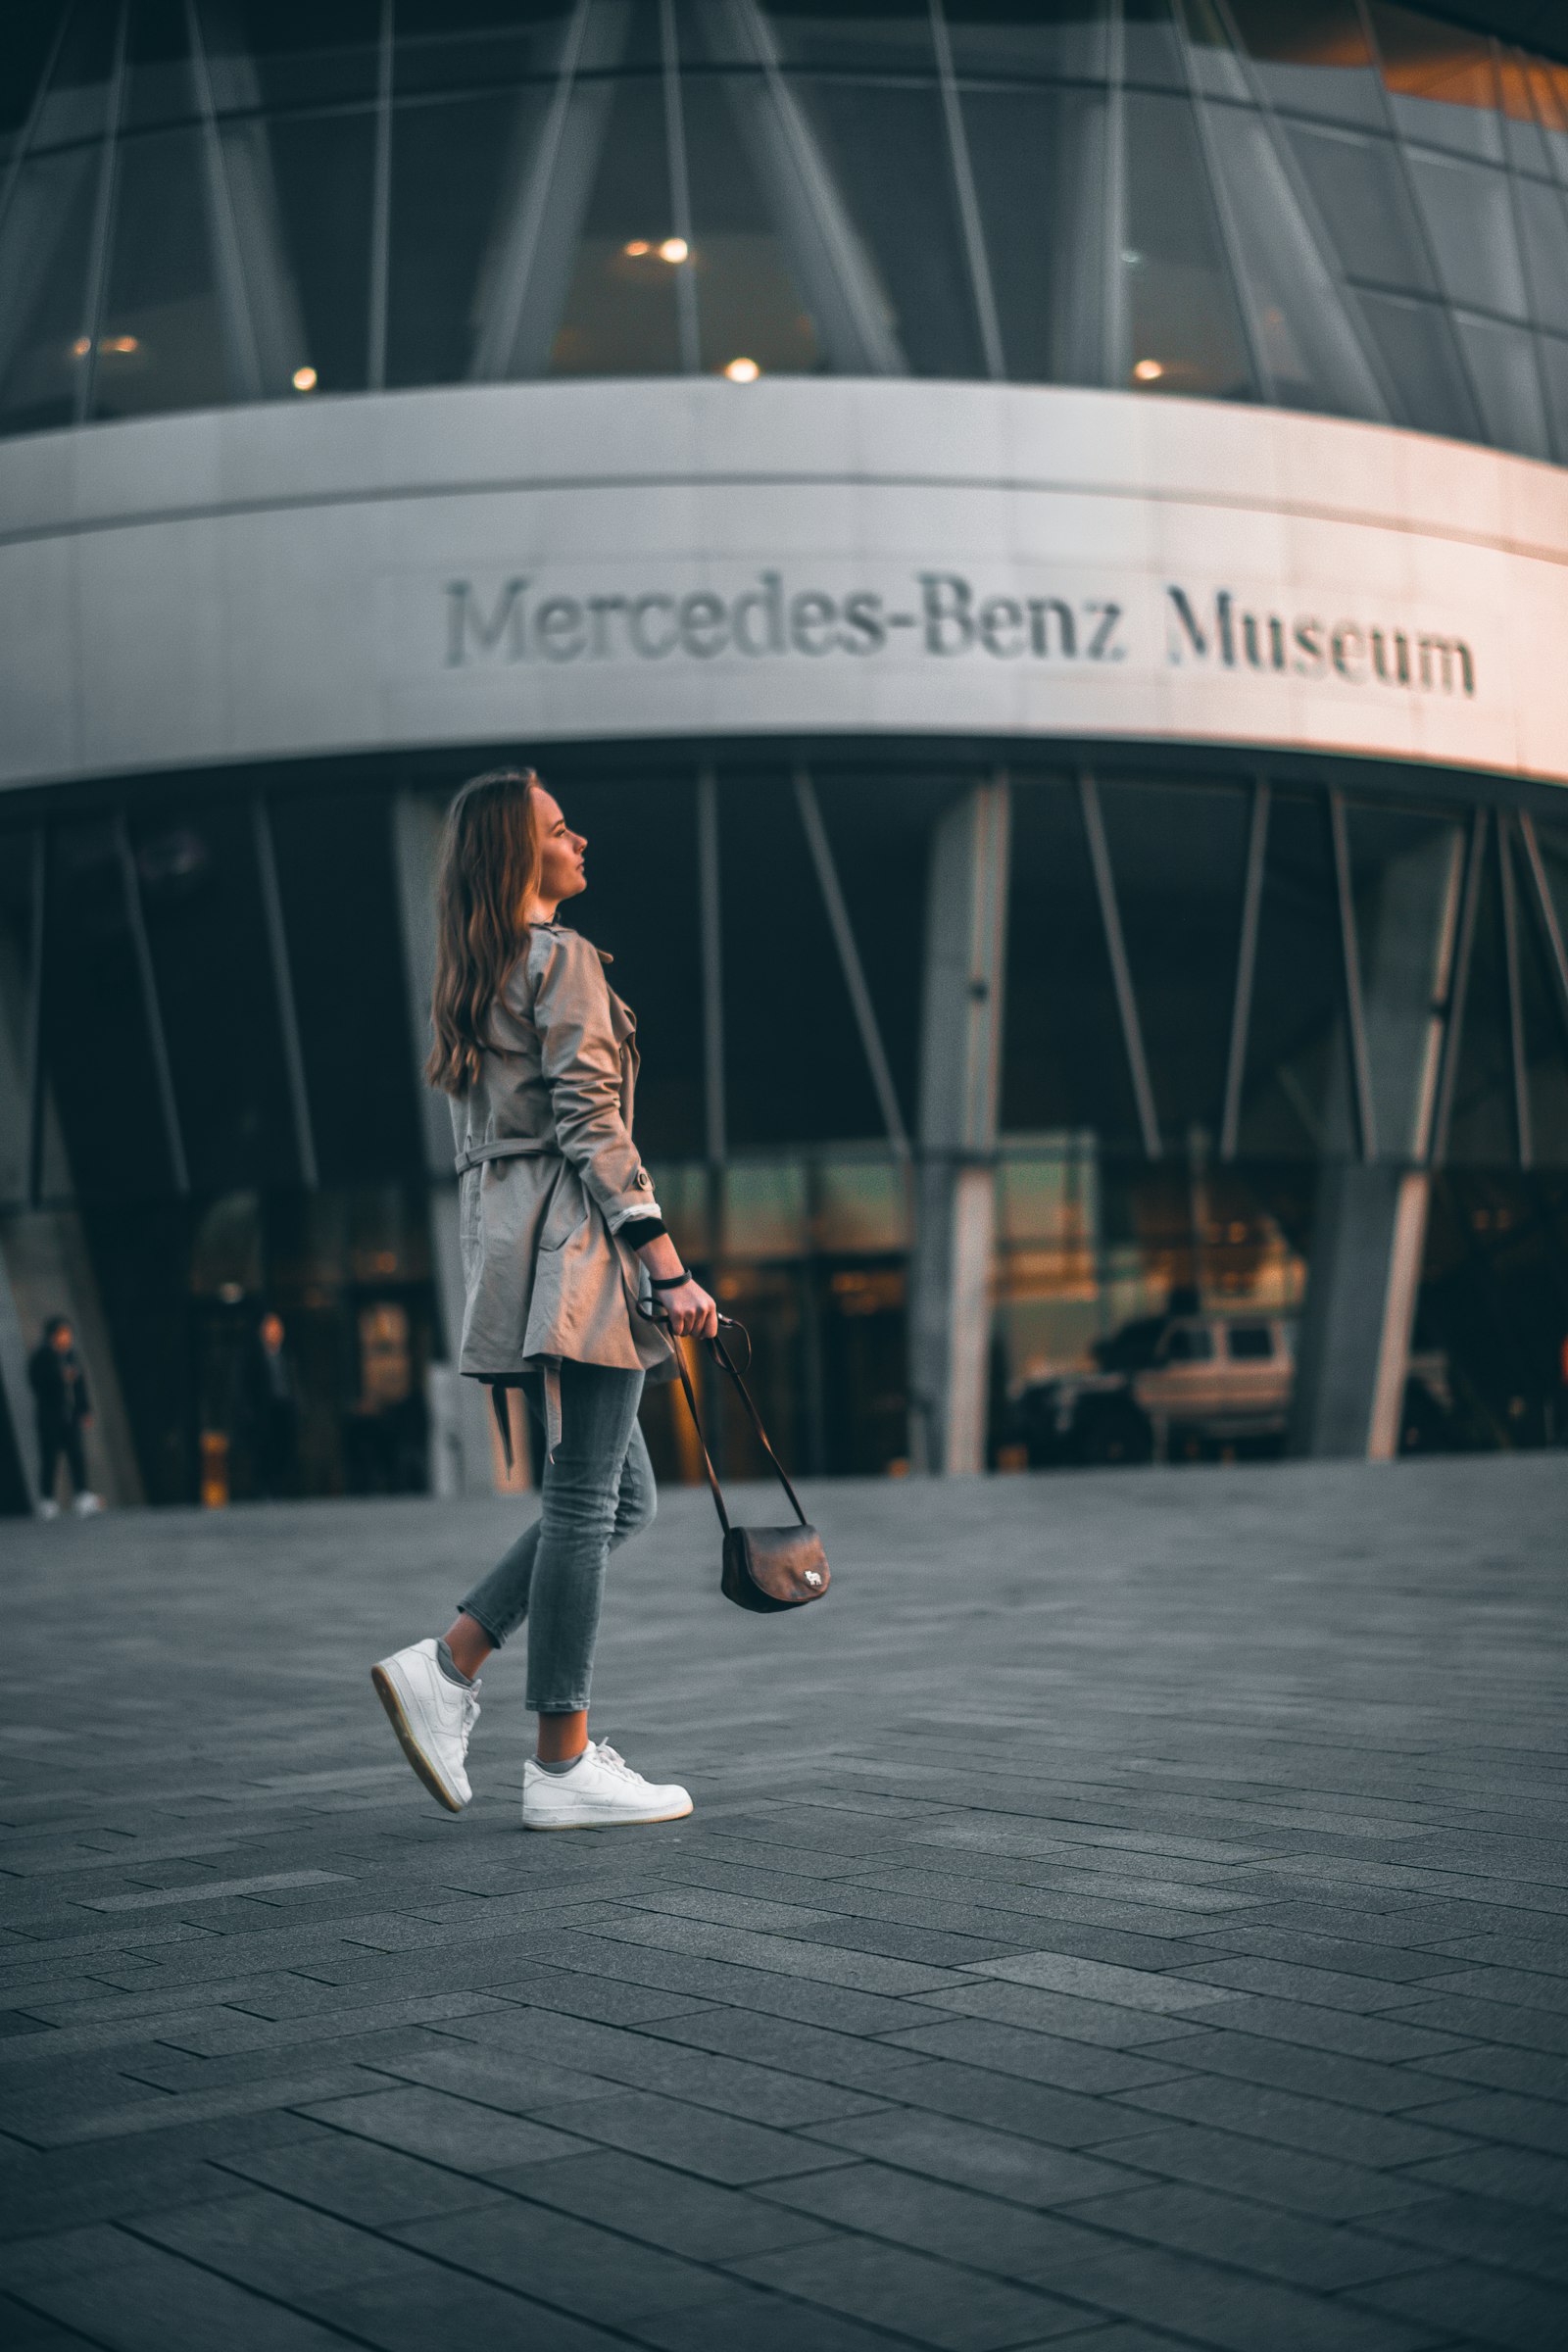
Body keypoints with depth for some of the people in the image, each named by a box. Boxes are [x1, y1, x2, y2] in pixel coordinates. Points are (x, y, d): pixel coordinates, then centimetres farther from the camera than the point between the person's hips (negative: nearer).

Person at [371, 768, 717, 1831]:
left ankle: (446, 1665, 7)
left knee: (623, 1493, 13)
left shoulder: (470, 978, 19)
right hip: (574, 1239, -9)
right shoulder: (562, 958, -8)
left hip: (506, 1238, 9)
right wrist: (669, 1266, -19)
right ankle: (566, 1769, 0)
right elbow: (591, 1123, -16)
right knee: (584, 1499, -5)